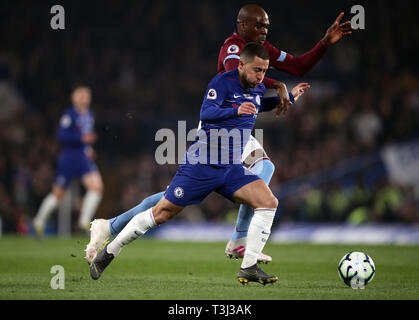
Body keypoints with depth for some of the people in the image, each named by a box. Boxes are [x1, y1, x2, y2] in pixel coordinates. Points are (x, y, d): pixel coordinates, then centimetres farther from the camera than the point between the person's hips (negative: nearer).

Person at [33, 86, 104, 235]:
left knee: (97, 186, -3)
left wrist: (89, 148, 13)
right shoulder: (69, 115, -12)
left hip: (84, 158, 6)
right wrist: (82, 138, -27)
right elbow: (62, 136, -20)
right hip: (68, 157, -6)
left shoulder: (89, 115, 12)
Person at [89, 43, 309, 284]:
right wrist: (235, 111, -45)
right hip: (201, 165, -6)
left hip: (232, 169, 6)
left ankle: (249, 268, -11)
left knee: (269, 202, -14)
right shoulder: (222, 82, -14)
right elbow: (206, 113, -30)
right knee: (162, 213, -2)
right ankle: (110, 251, 15)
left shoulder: (259, 89, 8)